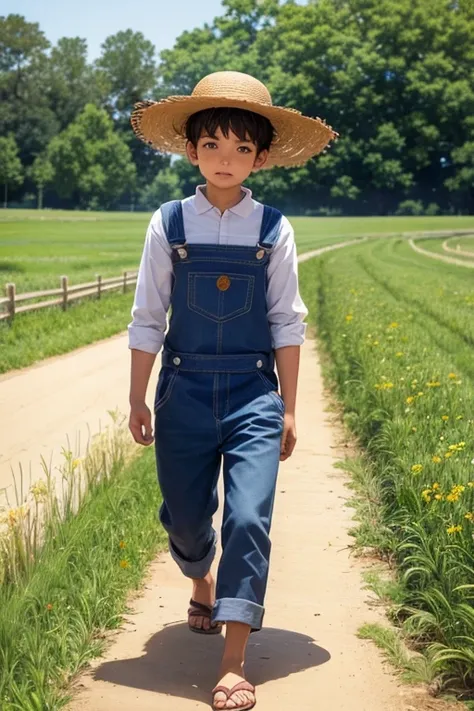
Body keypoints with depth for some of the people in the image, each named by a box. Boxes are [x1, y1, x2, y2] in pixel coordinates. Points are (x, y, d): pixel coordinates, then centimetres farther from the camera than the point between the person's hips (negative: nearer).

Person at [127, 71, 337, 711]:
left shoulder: (273, 229, -1)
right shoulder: (169, 224, -1)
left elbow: (287, 324, 3)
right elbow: (147, 319, 3)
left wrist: (288, 410, 3)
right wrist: (138, 399, 4)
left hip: (253, 394, -1)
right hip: (184, 392, 1)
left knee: (248, 519, -10)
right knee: (186, 517, 11)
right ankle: (202, 585, 46)